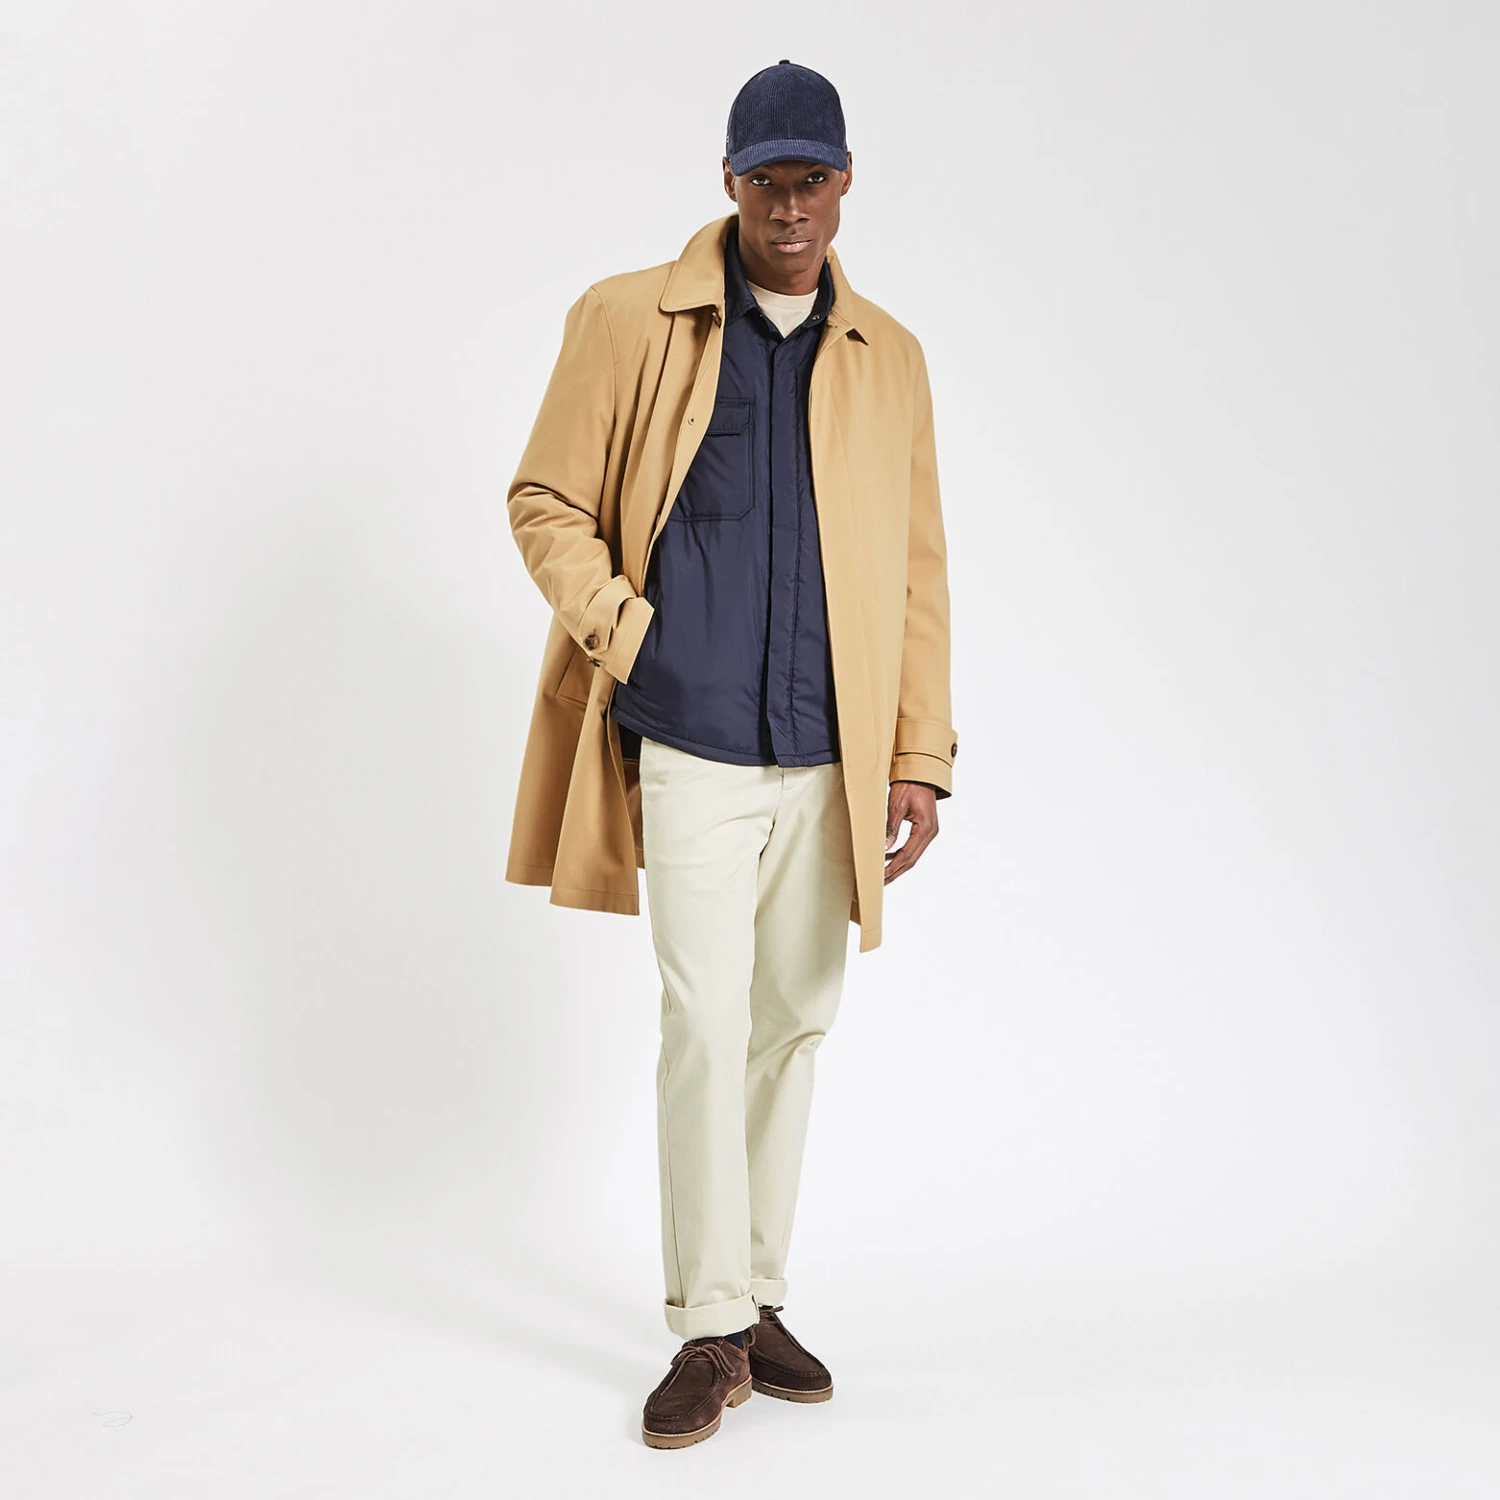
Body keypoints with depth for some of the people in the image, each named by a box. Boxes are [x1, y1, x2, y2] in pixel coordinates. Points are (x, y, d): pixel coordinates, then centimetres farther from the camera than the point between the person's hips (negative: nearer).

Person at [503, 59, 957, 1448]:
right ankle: (712, 1327, 7)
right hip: (691, 747, -3)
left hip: (832, 758, 3)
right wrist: (624, 637, -6)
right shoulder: (630, 320, 3)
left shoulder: (887, 356, 11)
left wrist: (920, 757, 5)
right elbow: (544, 499, 6)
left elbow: (915, 571, 10)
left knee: (791, 1028, 10)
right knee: (705, 1027, -8)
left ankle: (760, 1297, 25)